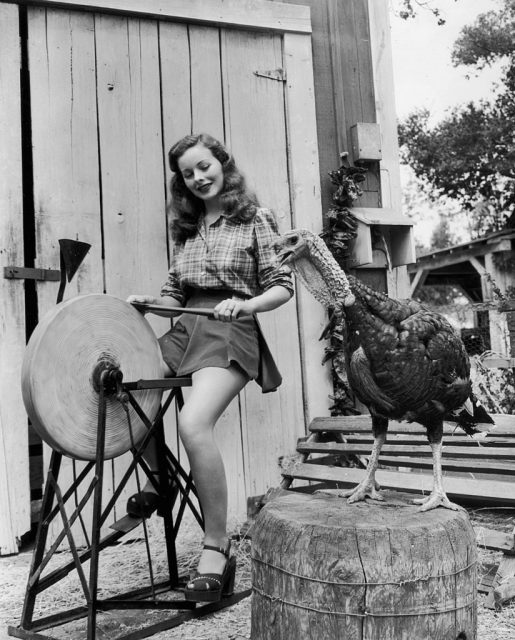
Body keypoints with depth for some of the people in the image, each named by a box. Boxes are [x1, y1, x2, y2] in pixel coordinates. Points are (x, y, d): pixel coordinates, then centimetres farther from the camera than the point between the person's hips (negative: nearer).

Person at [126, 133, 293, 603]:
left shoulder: (256, 219, 4)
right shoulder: (186, 228, 20)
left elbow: (283, 286, -1)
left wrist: (245, 304, -19)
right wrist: (148, 302, 1)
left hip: (230, 334, -6)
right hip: (184, 330, 6)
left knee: (193, 423, -29)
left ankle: (217, 547, -15)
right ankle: (160, 477, 13)